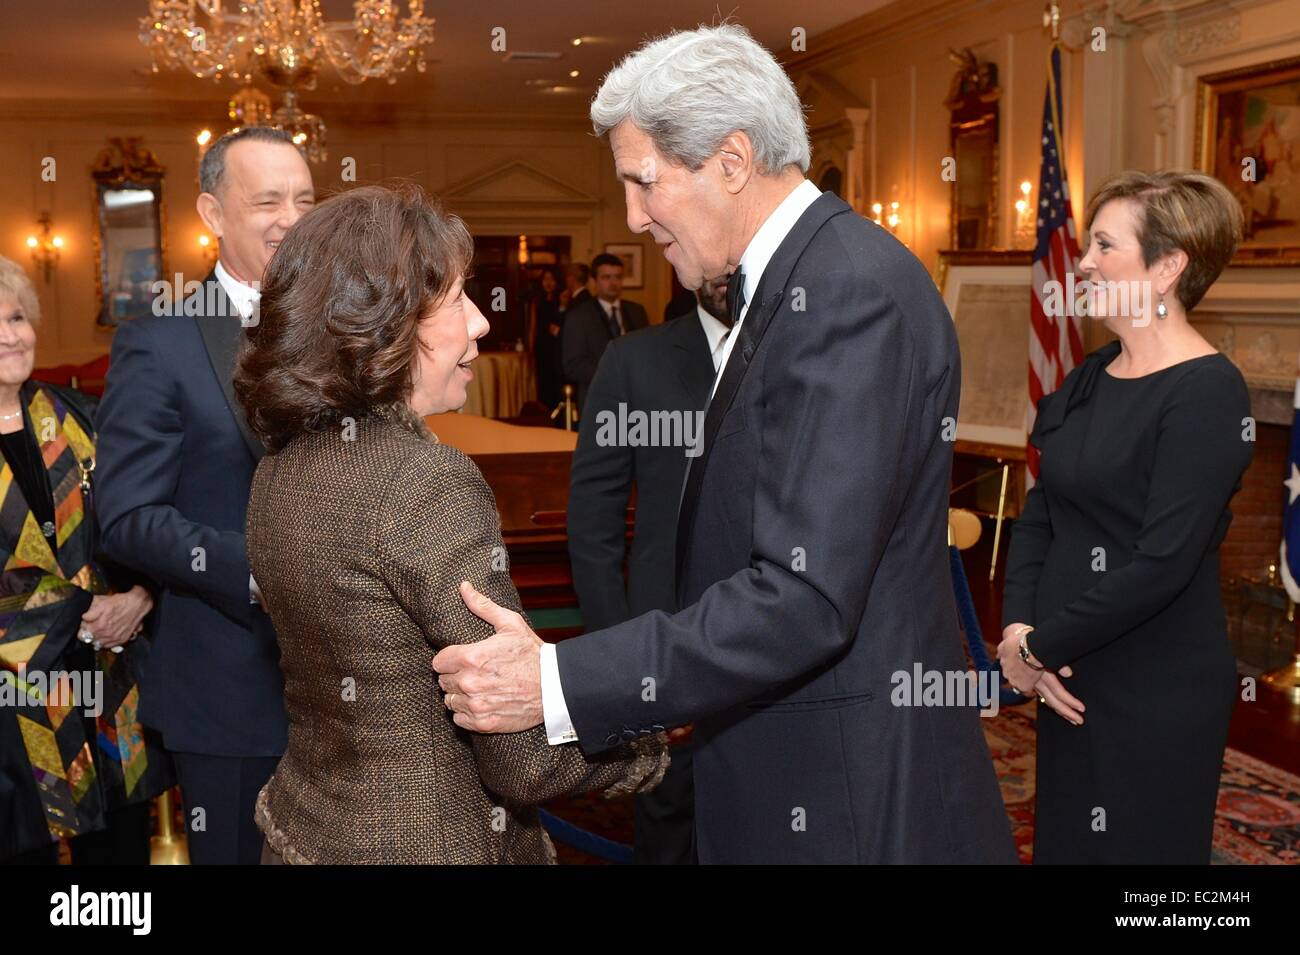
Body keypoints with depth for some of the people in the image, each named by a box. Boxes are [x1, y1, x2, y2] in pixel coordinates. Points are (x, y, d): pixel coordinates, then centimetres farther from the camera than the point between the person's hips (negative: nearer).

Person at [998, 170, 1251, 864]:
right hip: (1068, 675, 7)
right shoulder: (1092, 376, 7)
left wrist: (1039, 648, -15)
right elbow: (1039, 512, 8)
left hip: (1157, 693, -7)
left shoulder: (1207, 391, -16)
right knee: (1061, 841, 17)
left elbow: (1164, 561, -22)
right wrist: (1018, 630, -7)